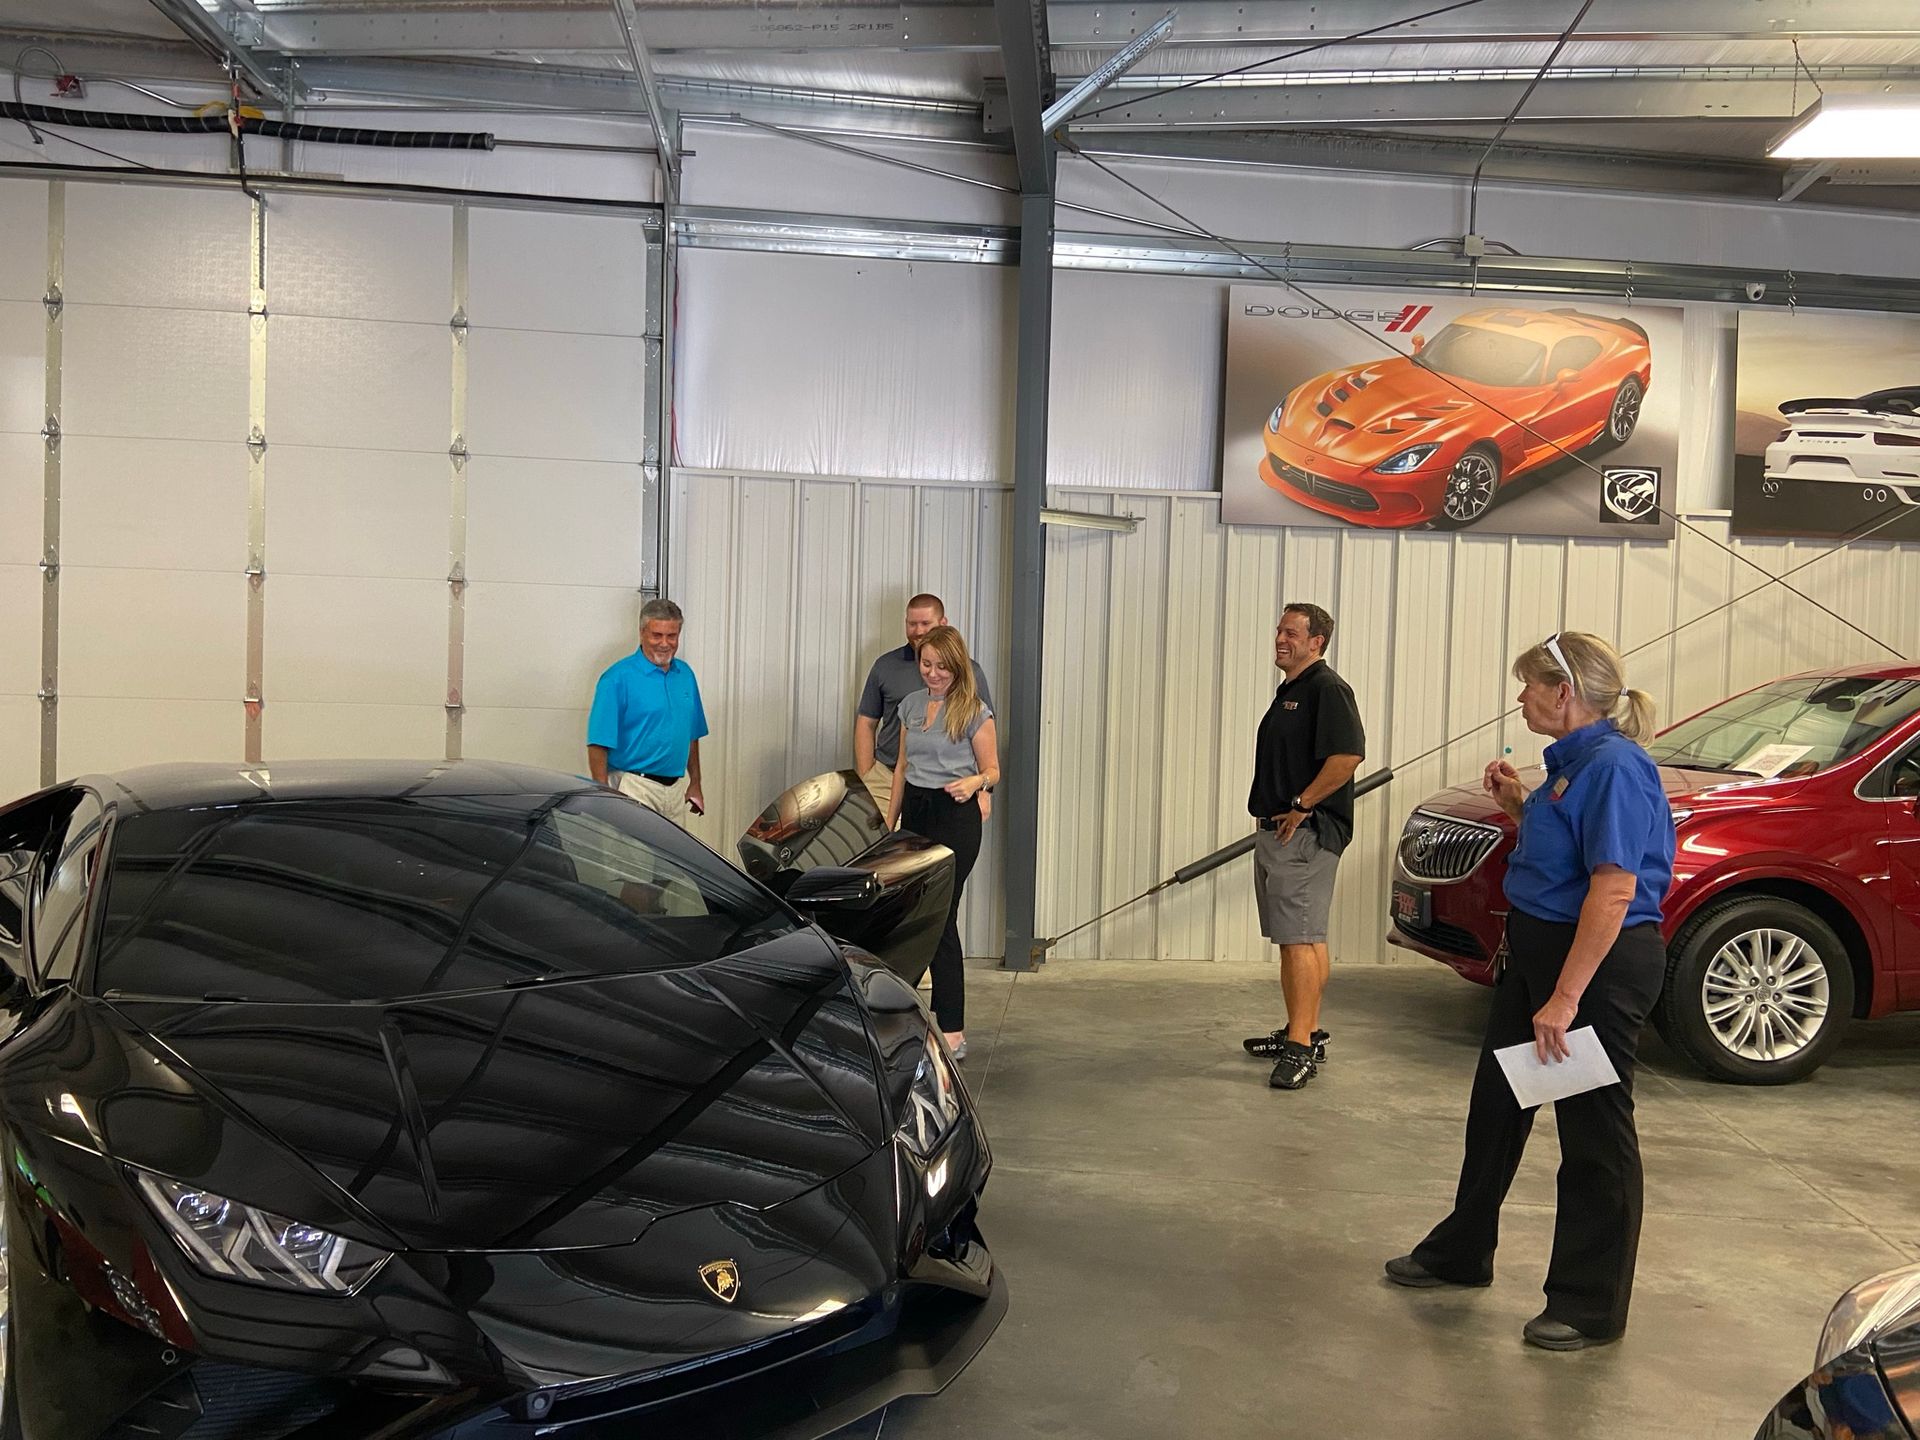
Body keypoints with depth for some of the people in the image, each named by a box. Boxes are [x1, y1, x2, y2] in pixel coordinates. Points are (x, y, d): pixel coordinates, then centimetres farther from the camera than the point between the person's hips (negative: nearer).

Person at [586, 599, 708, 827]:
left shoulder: (685, 674, 11)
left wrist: (695, 784, 17)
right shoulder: (618, 678, -10)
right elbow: (598, 744, -13)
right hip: (636, 789, -6)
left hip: (677, 789, 6)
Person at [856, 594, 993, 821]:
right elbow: (866, 725, 12)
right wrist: (865, 781, 4)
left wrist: (983, 790, 0)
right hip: (888, 779, 1)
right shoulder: (886, 666, 9)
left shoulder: (969, 671, 6)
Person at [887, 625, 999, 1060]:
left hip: (954, 816, -6)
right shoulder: (912, 704, 11)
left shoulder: (974, 711, -7)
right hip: (916, 812, 7)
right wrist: (890, 822, 18)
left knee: (940, 918, -10)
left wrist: (974, 782, -27)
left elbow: (993, 771, -4)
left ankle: (952, 1034, -8)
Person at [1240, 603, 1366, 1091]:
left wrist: (1300, 805, -19)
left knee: (1300, 939, -12)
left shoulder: (1327, 689, -12)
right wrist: (1273, 816, 16)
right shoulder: (1288, 691, 19)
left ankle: (1301, 1047, -11)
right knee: (1301, 938, 16)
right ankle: (1303, 1033, 25)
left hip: (1306, 832, -11)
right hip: (1277, 830, 11)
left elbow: (1348, 756, -24)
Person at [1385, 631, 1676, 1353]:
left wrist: (1565, 998, -28)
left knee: (1594, 1131, 2)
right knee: (1497, 1104, 19)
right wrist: (1518, 805, 6)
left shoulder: (1614, 766, -20)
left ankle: (1590, 1308, 16)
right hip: (1538, 948, 11)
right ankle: (1461, 1253, 36)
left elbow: (1614, 888, -26)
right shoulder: (1570, 759, 11)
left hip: (1599, 964, -11)